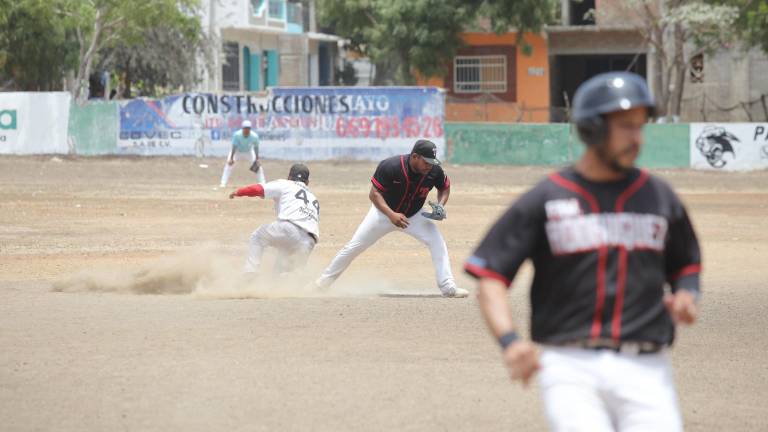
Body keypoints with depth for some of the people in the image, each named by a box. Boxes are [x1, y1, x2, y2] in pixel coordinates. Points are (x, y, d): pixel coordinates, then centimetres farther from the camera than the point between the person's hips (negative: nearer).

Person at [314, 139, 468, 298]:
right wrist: (391, 215, -40)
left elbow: (445, 187, 1)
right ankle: (326, 279, 20)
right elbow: (374, 193, -27)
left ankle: (448, 287, -13)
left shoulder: (434, 171, -22)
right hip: (384, 212, -2)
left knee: (437, 242, -17)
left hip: (414, 216, 2)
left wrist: (440, 205, -19)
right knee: (354, 246, 2)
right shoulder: (390, 166, -33)